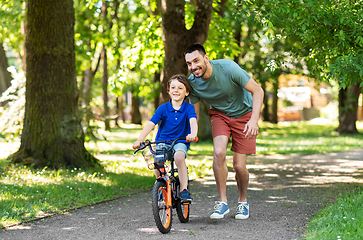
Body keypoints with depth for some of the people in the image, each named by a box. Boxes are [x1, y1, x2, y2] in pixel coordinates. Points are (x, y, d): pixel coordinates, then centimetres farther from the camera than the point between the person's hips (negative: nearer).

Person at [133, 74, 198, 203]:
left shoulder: (188, 108, -5)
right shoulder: (163, 108, -2)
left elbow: (193, 122, -23)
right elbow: (150, 124, -9)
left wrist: (193, 134, -47)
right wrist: (139, 140, -24)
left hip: (180, 142, -2)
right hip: (162, 142, 2)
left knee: (179, 157, -34)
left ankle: (184, 190, -23)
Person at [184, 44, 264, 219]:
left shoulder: (228, 68, -29)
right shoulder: (193, 82, -17)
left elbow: (257, 91, -22)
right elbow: (194, 114, -2)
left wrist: (254, 120, -33)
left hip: (243, 114, -2)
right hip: (219, 114, 2)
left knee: (239, 165, -7)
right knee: (219, 153, -25)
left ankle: (243, 201, 22)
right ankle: (222, 202, -9)